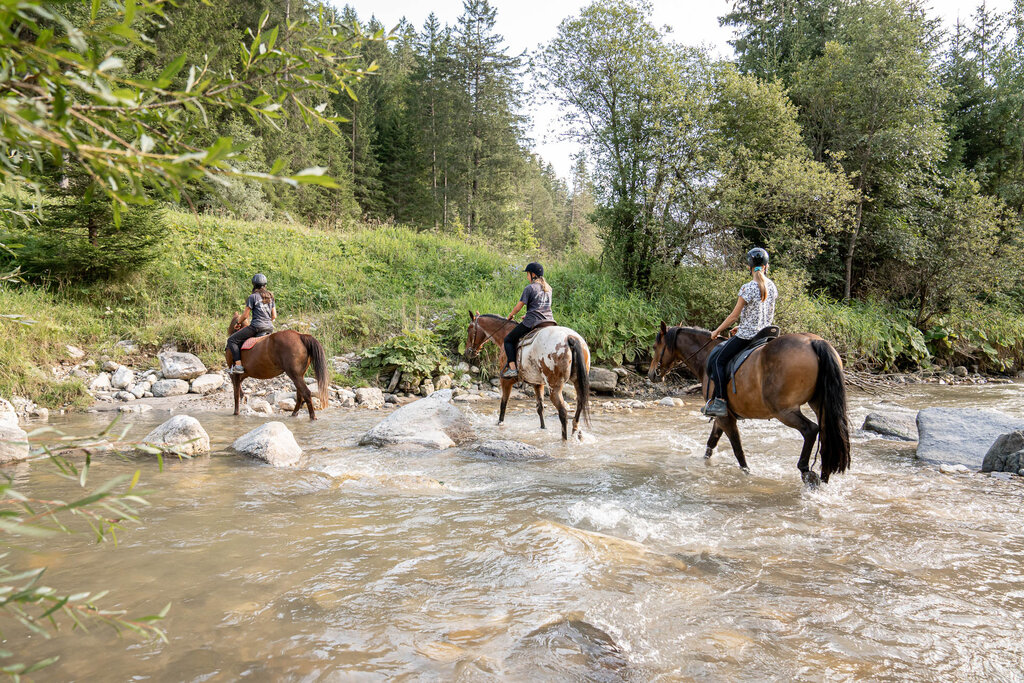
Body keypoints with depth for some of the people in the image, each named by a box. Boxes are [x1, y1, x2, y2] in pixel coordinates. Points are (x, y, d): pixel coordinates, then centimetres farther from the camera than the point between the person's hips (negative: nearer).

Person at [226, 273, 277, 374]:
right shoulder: (270, 297, 15)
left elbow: (245, 315, -3)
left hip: (256, 326, -7)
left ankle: (238, 365, -13)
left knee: (231, 340, -1)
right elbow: (274, 316, 14)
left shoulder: (253, 297, -4)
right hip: (270, 328, 7)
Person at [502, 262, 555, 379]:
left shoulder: (530, 288, -5)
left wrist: (510, 316, 16)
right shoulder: (548, 288, 16)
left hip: (532, 321, -6)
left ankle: (512, 368, -12)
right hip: (549, 320, 7)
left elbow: (518, 307, -2)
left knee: (509, 340, 4)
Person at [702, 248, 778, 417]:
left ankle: (719, 402, -10)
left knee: (719, 360, -1)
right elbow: (768, 313, 14)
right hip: (765, 332, 8)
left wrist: (717, 331, -1)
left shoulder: (747, 288, -17)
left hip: (746, 336, -8)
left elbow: (734, 316, -14)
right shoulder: (772, 286, 5)